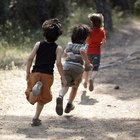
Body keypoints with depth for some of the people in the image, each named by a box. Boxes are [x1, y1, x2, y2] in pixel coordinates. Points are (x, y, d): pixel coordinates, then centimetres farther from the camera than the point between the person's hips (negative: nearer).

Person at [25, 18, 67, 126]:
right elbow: (58, 63, -12)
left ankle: (35, 89, -26)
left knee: (32, 100, 6)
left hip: (35, 73, 1)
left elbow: (30, 58, -2)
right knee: (42, 98, 20)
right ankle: (36, 118, 14)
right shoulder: (58, 48, -1)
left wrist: (27, 73, 8)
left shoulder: (38, 44, 5)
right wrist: (63, 78, -3)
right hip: (48, 75, -1)